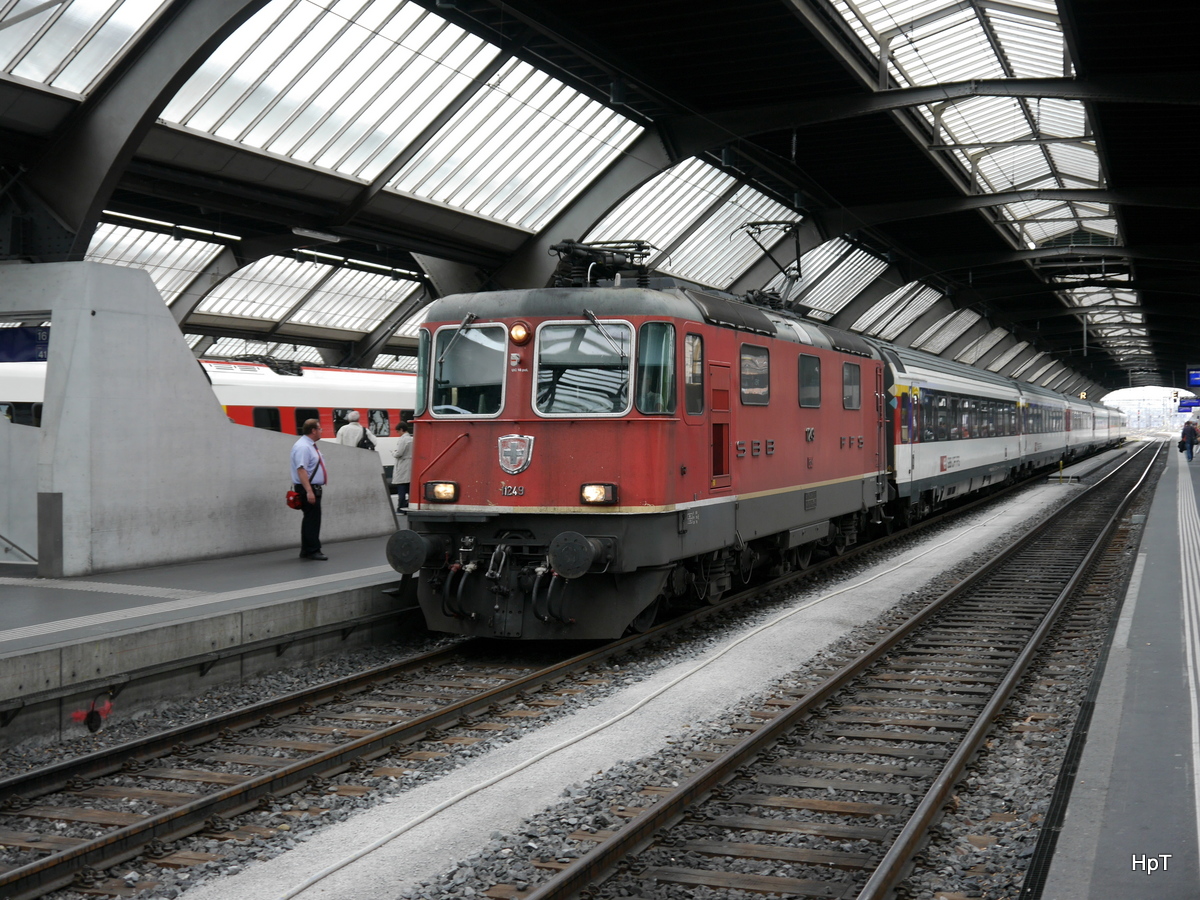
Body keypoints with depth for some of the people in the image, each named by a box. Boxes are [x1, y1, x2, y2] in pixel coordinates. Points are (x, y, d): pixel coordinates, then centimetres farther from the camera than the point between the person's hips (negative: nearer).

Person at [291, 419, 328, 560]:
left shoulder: (310, 446, 15)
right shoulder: (303, 447, -18)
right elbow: (301, 470, -26)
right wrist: (309, 491, -31)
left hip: (314, 488, 10)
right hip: (308, 489, -10)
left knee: (311, 520, 12)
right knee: (312, 520, -8)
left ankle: (306, 551, 18)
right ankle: (313, 551, -6)